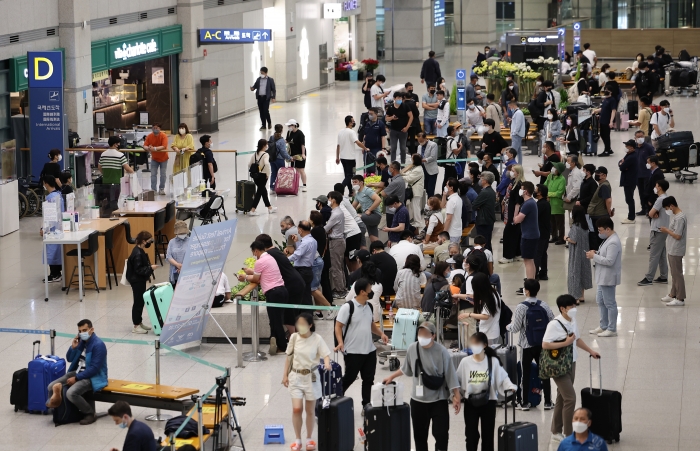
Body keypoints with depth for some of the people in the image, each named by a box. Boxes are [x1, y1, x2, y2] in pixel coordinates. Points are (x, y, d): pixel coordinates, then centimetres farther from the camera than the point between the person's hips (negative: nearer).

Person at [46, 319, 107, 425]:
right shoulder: (81, 341, 4)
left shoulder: (98, 345, -19)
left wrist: (76, 378, -21)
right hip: (79, 372, 8)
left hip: (93, 377, -8)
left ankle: (90, 414, -11)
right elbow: (69, 359, 12)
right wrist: (73, 347, -8)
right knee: (52, 387, -6)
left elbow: (94, 368, -22)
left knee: (71, 393, -30)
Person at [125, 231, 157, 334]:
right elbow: (138, 269, -25)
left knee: (141, 302, 17)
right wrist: (150, 268, -23)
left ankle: (139, 323, 27)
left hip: (140, 280, 10)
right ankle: (136, 327, 4)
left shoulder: (140, 251, 8)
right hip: (137, 281, -10)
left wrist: (148, 273, 14)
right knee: (138, 302, -3)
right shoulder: (138, 254, -23)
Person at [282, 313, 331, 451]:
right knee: (297, 409, -7)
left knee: (310, 410, 8)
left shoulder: (317, 339, -10)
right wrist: (285, 375, 5)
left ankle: (309, 439, 23)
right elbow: (289, 356, 7)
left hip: (311, 377, -1)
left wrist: (327, 364, -37)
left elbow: (326, 354, -14)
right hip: (296, 376, 1)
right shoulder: (294, 337, -2)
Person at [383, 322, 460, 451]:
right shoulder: (412, 348, -4)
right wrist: (392, 377, 22)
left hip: (438, 400, -4)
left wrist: (456, 397, -11)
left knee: (441, 434, -7)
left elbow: (450, 376, -11)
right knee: (419, 435, 13)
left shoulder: (442, 352, -15)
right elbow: (407, 369, 15)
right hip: (418, 400, 4)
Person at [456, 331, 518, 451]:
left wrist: (510, 387, -22)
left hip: (488, 402, -1)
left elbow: (502, 378, -5)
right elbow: (458, 381, 4)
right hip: (470, 402, 1)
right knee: (471, 433, 4)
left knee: (488, 433, 7)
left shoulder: (493, 361, -6)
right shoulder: (465, 362, -3)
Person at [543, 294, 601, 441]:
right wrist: (566, 343, -25)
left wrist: (590, 351, 18)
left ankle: (556, 431, 26)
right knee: (570, 398, -10)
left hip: (571, 363, 8)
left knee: (562, 397, 15)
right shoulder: (555, 324, -20)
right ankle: (568, 435, -1)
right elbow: (545, 345, -24)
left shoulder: (573, 321, 5)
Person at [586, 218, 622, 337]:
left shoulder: (613, 243, -23)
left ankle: (612, 329, 7)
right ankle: (603, 326, 29)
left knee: (609, 303, -2)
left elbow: (609, 261, -27)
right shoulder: (609, 239, 10)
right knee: (600, 301, 19)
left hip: (608, 278, -11)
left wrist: (594, 256, -18)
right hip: (603, 277, 11)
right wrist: (595, 253, 4)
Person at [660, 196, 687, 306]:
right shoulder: (675, 215, 9)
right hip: (672, 249, 10)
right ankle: (673, 294, 29)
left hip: (676, 251, -10)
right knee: (674, 273, 19)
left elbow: (678, 236, -25)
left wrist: (667, 230, -13)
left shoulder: (680, 218, -23)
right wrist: (667, 230, 1)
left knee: (677, 274, -4)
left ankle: (680, 299, 2)